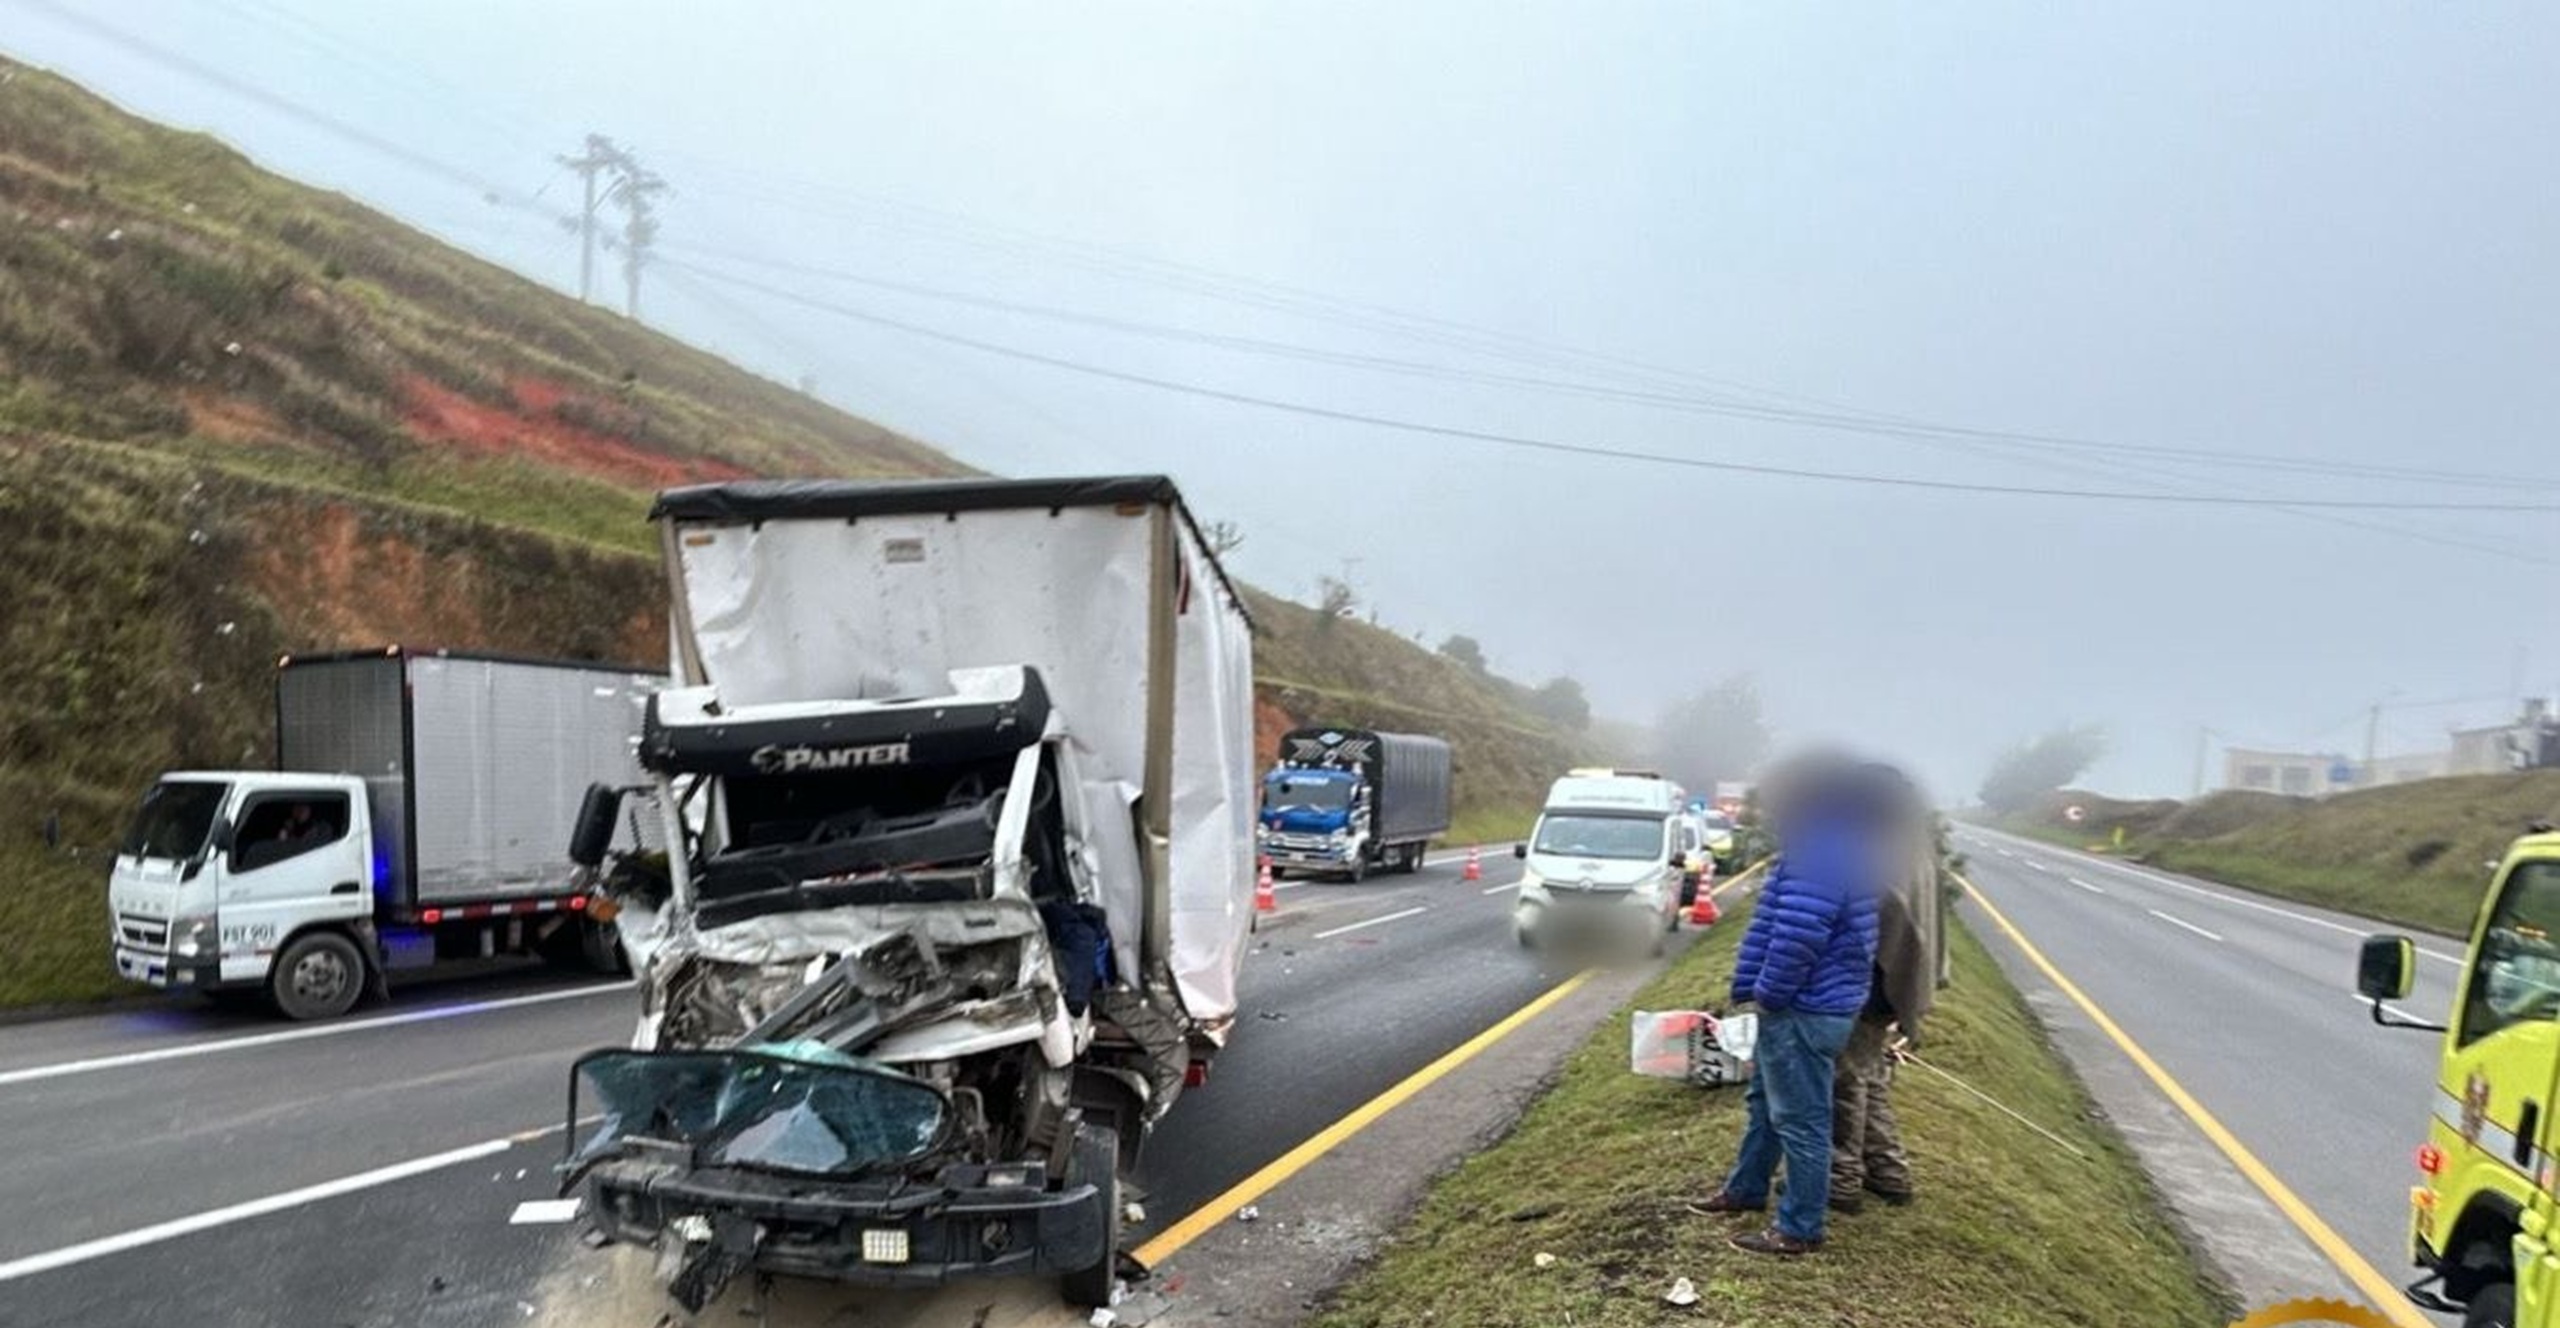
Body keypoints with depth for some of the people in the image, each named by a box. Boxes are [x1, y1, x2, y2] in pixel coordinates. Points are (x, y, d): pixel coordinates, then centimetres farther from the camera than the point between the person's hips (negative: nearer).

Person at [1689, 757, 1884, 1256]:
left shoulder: (1823, 853, -24)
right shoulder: (1832, 846, 12)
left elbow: (1798, 936, -30)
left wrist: (1769, 992, -16)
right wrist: (1764, 988, 18)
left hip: (1805, 1009, -11)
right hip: (1804, 1004, 11)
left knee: (1800, 1119, 1)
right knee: (1766, 1100, 24)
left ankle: (1800, 1230, 12)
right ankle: (1746, 1189, 39)